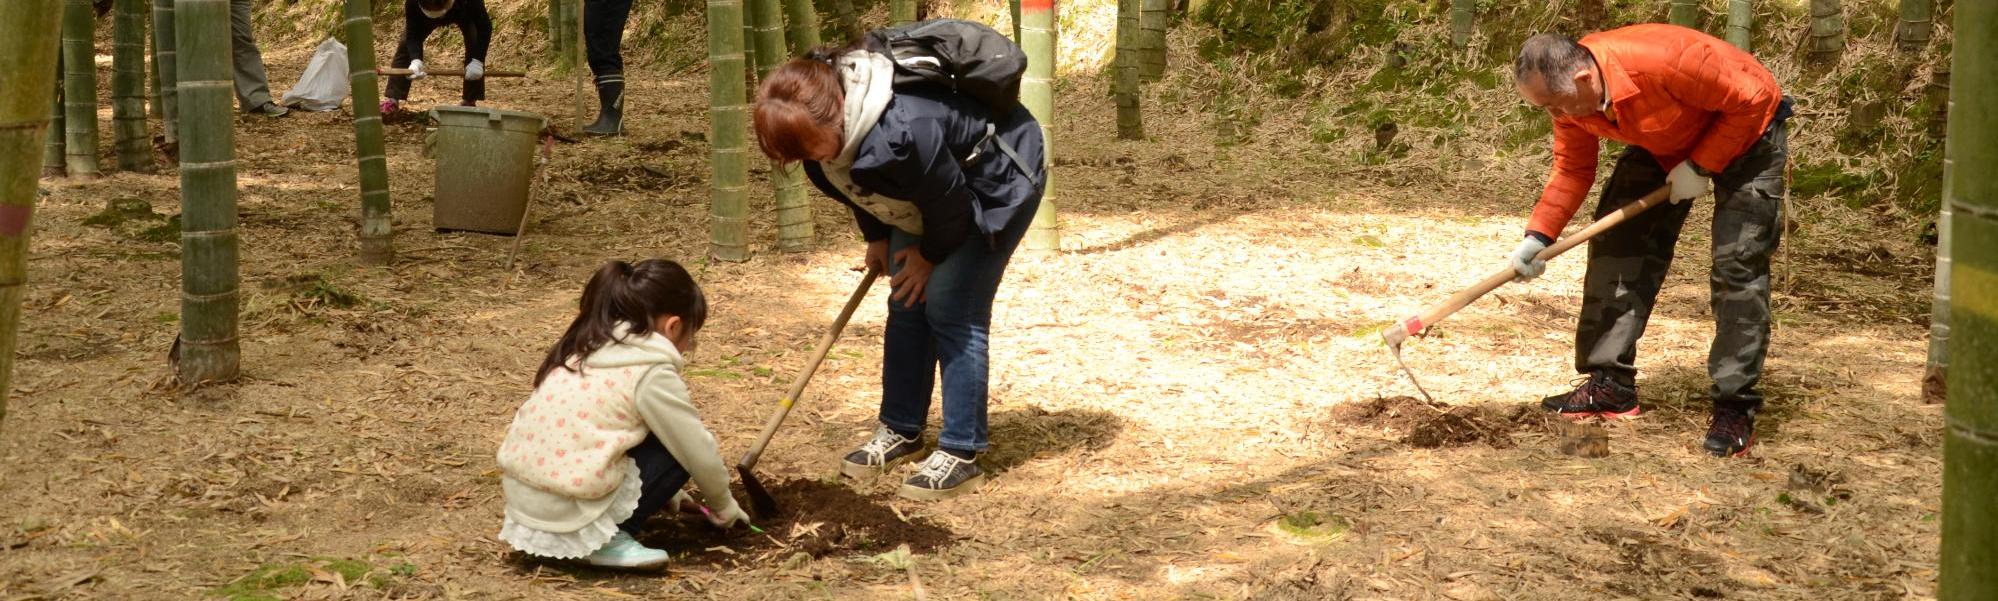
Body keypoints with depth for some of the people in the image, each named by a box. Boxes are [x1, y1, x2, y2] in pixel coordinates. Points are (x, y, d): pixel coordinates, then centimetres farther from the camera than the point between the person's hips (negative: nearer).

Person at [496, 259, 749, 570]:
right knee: (676, 453, 5)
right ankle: (606, 538, -1)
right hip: (566, 510, -8)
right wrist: (725, 505, 18)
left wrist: (668, 493, 37)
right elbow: (698, 451, -1)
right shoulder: (652, 373, -10)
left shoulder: (584, 350, 15)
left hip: (522, 497, 8)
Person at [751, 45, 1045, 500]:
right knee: (906, 304, 8)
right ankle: (901, 430, 21)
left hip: (998, 182, -8)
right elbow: (859, 186, 6)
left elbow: (951, 203, -25)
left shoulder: (901, 132, -43)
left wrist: (930, 256, -9)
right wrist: (878, 238, 9)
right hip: (931, 189, 8)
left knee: (953, 312, -11)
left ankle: (961, 455, -5)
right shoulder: (825, 116, -17)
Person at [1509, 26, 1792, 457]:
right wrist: (1538, 237, -19)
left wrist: (1699, 167, -26)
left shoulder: (1663, 62, -40)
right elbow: (1572, 170, -8)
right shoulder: (1567, 91, -18)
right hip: (1664, 142, 7)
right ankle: (1611, 384, 6)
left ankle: (1735, 408, -8)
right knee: (1617, 240, -2)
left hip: (1745, 131, -7)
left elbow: (1750, 100, -29)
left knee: (1737, 265, -14)